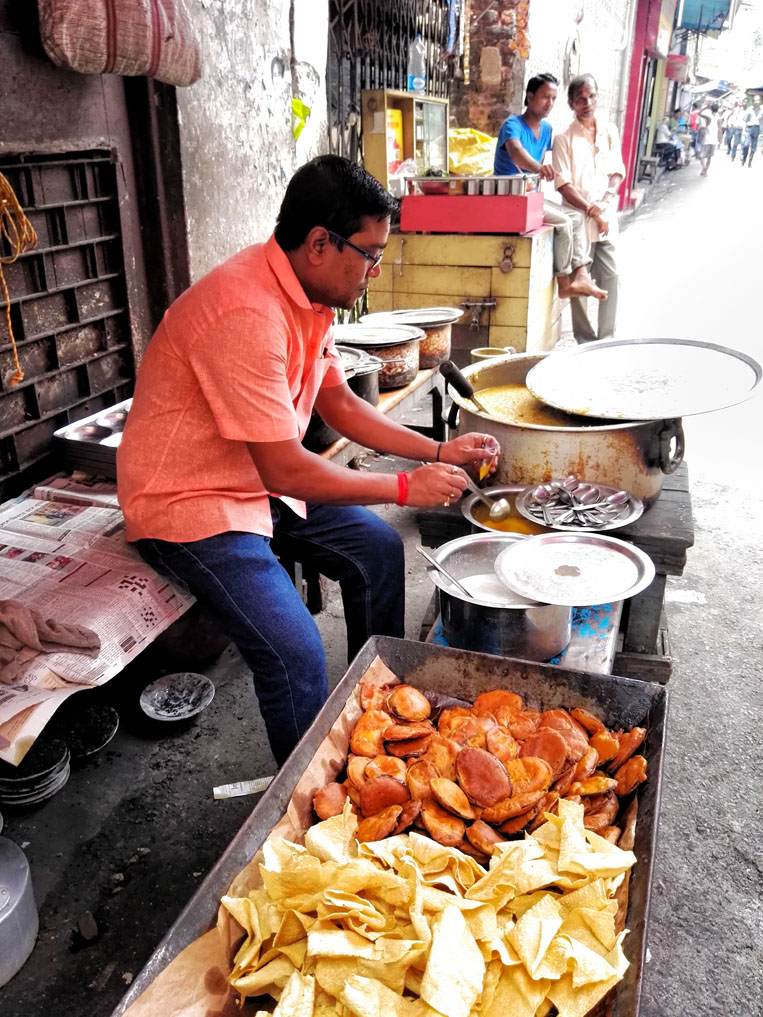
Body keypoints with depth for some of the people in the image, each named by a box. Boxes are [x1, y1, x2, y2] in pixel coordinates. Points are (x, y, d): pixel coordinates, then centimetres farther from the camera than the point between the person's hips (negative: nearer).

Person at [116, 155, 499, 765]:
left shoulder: (307, 294, 1)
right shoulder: (247, 314, -30)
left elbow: (340, 404, 11)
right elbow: (287, 471, -28)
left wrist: (439, 452, 3)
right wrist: (407, 487, -17)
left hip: (263, 481, 10)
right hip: (188, 503, -9)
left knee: (379, 551, 9)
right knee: (294, 652, -23)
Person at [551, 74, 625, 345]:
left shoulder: (609, 131, 12)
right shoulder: (564, 139, 0)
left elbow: (617, 172, 12)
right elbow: (563, 184, -6)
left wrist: (606, 201, -6)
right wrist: (590, 209, -13)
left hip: (607, 218, 4)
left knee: (610, 276, 0)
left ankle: (606, 338, 9)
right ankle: (585, 340, 8)